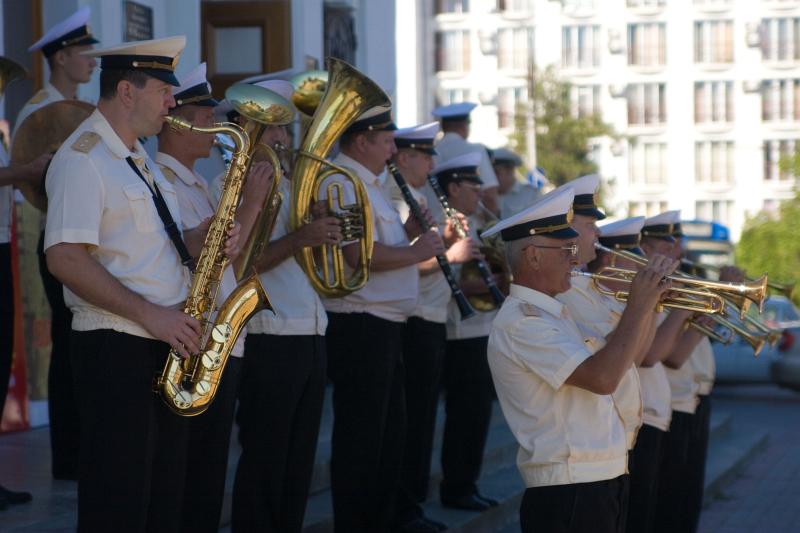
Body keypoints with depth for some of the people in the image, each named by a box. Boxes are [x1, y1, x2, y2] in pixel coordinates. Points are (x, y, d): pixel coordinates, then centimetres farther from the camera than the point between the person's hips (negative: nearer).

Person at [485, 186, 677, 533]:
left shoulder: (553, 314, 16)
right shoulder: (518, 322, -17)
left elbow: (616, 359, 23)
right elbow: (602, 377, -27)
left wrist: (648, 307, 9)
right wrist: (637, 306, -17)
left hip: (603, 483, 10)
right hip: (569, 492, -10)